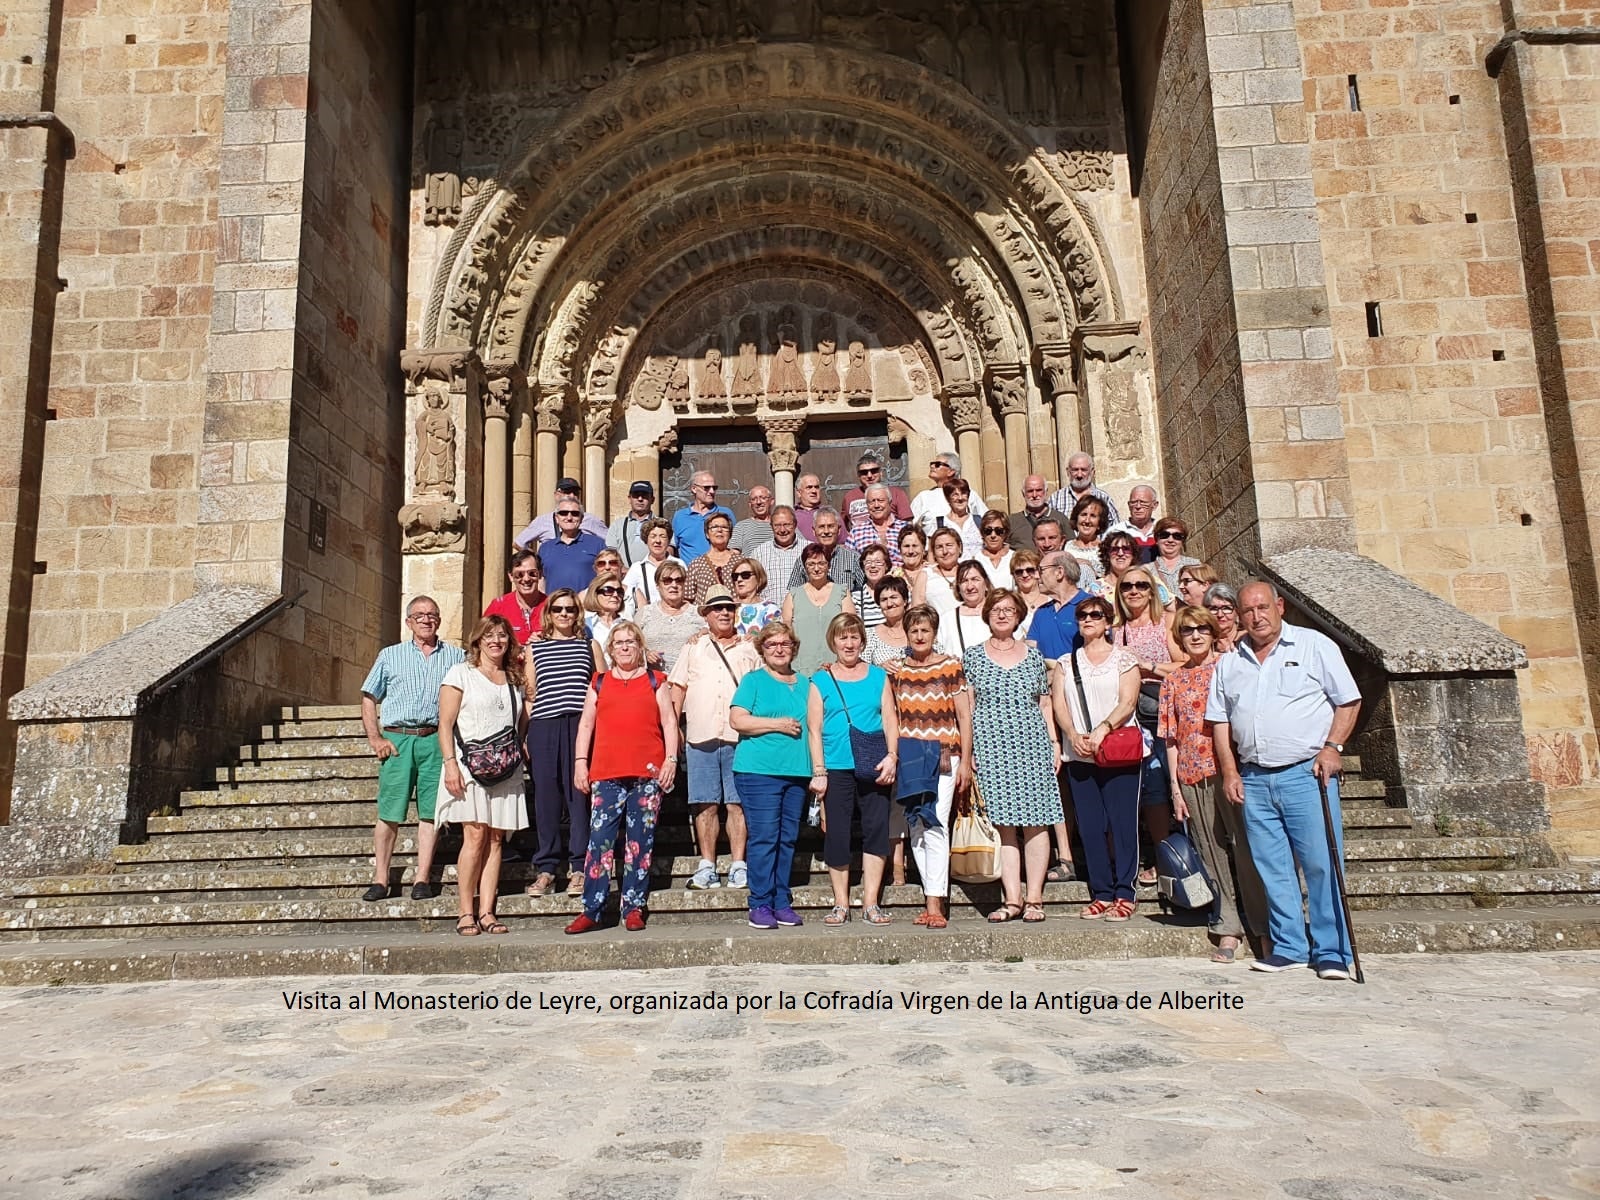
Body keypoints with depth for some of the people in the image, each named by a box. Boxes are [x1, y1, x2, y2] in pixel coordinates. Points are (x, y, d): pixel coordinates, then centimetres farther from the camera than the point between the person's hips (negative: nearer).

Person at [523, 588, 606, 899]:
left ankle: (579, 868, 3)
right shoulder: (534, 648, 16)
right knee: (546, 796, 1)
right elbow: (529, 693, 14)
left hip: (580, 725, -1)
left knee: (579, 794, -3)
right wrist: (525, 735, 6)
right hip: (543, 726, 1)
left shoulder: (589, 646, 14)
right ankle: (545, 868, 8)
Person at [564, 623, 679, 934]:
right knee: (599, 840, -5)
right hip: (606, 774, 1)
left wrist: (671, 760, -2)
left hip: (647, 774, 0)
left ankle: (634, 908, 9)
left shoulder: (654, 681, 13)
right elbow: (586, 724, 13)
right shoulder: (599, 683, 16)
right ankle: (591, 911, 0)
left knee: (640, 842, 2)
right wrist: (581, 762, 4)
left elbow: (669, 723, 8)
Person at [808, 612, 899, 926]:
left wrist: (891, 755, -7)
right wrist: (818, 771, -5)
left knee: (876, 831, -1)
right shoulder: (821, 681, 7)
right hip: (836, 769, -1)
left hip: (874, 769, 1)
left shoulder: (878, 677, 12)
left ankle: (871, 904, 9)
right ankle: (841, 904, 11)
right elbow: (814, 729, 3)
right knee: (836, 835, 1)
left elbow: (890, 719, 7)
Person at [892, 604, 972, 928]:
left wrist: (965, 761, -2)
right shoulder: (896, 671, 9)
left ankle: (935, 904, -9)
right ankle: (935, 898, 13)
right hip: (908, 758, 4)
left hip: (943, 757, -3)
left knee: (935, 827, -11)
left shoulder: (951, 667, 1)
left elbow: (964, 716, 2)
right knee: (916, 829, 4)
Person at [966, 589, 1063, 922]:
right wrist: (967, 750, -1)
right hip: (992, 749, -1)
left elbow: (1045, 703, 14)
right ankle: (1012, 898, 5)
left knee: (1036, 821, -2)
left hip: (1033, 745, 1)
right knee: (1004, 823, 0)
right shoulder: (973, 656, 7)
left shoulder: (1033, 654, 12)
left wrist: (1055, 742, 7)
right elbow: (966, 706, 6)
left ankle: (1034, 898, 4)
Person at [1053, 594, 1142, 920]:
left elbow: (1127, 702, -7)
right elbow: (1059, 705, 7)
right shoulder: (1066, 662, 15)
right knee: (1090, 827, 4)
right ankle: (1101, 894, 11)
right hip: (1079, 756, 3)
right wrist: (1073, 735, -11)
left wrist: (1102, 729, -21)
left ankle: (1125, 894, 4)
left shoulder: (1124, 659, 5)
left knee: (1122, 823, -3)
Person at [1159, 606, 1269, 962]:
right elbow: (1170, 737, 11)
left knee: (1246, 848, -2)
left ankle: (1263, 926, 8)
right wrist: (1175, 787, 6)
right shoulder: (1173, 681, 11)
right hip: (1193, 777, 3)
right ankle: (1227, 928, 15)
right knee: (1212, 854, 8)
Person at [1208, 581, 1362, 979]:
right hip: (1254, 780, 4)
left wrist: (1332, 747, -10)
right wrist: (1230, 772, 6)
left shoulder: (1315, 646, 3)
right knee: (1272, 869, 7)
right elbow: (1220, 721, 15)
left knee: (1321, 864, -4)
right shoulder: (1229, 663, 14)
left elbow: (1348, 701, 2)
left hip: (1306, 774, -4)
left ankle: (1332, 952, 5)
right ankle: (1288, 947, 17)